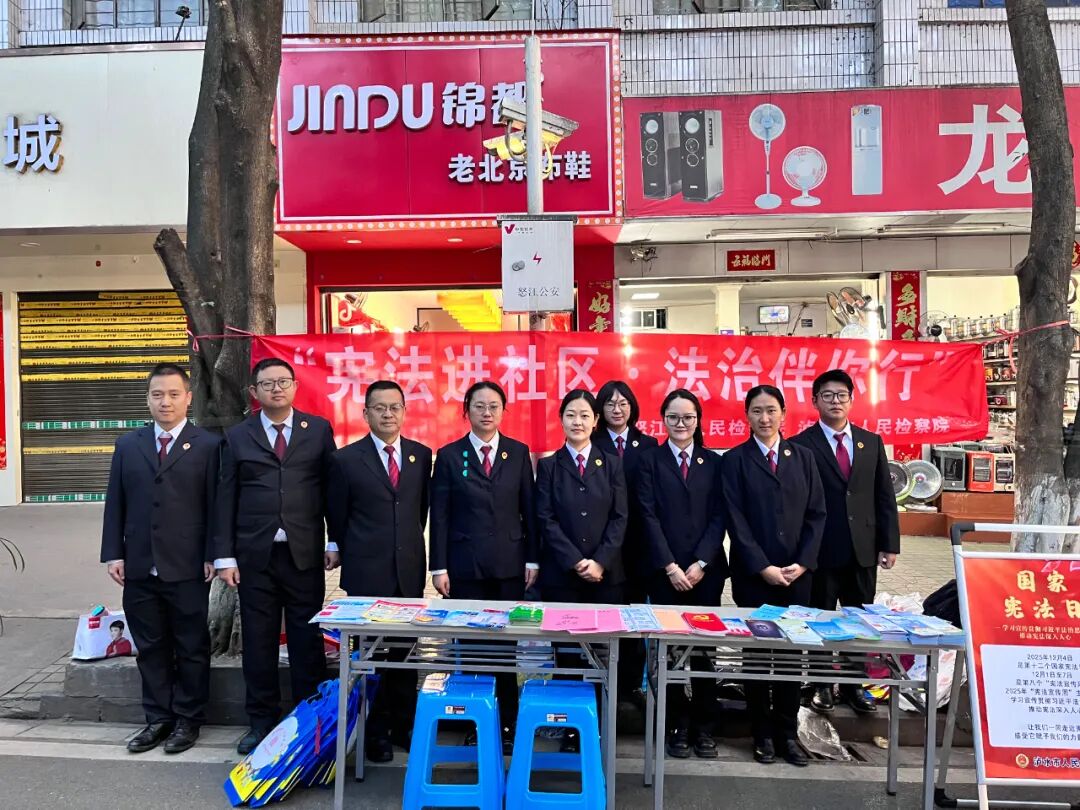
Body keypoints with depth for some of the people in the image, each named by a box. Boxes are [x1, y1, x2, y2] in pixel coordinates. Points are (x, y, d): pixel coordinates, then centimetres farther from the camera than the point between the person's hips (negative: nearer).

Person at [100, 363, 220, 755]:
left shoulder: (208, 445, -2)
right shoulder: (127, 445, 11)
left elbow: (215, 506, -4)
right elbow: (115, 503, 10)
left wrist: (212, 556, -8)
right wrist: (113, 553, 3)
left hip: (188, 567, -3)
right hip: (139, 567, 4)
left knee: (191, 648, 7)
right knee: (150, 648, 13)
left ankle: (187, 719, 22)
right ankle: (158, 719, 27)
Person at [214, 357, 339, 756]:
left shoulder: (319, 429, 5)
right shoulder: (237, 436, 7)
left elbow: (331, 487, 4)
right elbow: (226, 499, 5)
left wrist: (335, 543, 0)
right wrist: (224, 556, 0)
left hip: (305, 552, -1)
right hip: (254, 554, 1)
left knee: (307, 639, 5)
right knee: (258, 640, 9)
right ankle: (262, 721, 24)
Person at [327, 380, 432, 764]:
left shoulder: (421, 455, 5)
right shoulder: (346, 459, -3)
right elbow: (337, 518, 6)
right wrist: (351, 557, 11)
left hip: (409, 571, 3)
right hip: (367, 573, -2)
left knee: (405, 651, 11)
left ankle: (404, 724, 25)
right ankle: (375, 731, 20)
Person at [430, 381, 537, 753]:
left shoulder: (519, 453, 5)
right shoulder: (449, 455, 1)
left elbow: (529, 510, 5)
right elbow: (440, 515, 0)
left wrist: (533, 559, 1)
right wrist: (439, 566, -4)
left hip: (510, 564, 1)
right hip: (465, 565, -1)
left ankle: (508, 723, 17)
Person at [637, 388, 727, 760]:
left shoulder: (713, 462, 9)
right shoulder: (650, 460, 3)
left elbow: (718, 517, 2)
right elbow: (649, 516, -4)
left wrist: (700, 564, -8)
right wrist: (670, 566, -11)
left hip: (706, 570, 2)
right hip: (665, 571, -1)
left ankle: (704, 727, 18)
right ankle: (678, 726, 17)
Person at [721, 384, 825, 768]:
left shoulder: (802, 456, 8)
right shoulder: (735, 460, 0)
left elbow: (817, 513, 5)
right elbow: (736, 520, -6)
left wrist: (802, 563, -5)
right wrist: (762, 567, -12)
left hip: (797, 573, 3)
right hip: (753, 574, -2)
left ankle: (787, 731, 21)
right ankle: (762, 733, 18)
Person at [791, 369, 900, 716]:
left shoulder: (871, 442, 9)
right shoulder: (801, 445, -5)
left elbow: (884, 497, 9)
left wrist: (890, 544, 4)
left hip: (863, 549, 4)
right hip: (821, 551, -4)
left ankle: (853, 684, 28)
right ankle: (821, 685, 23)